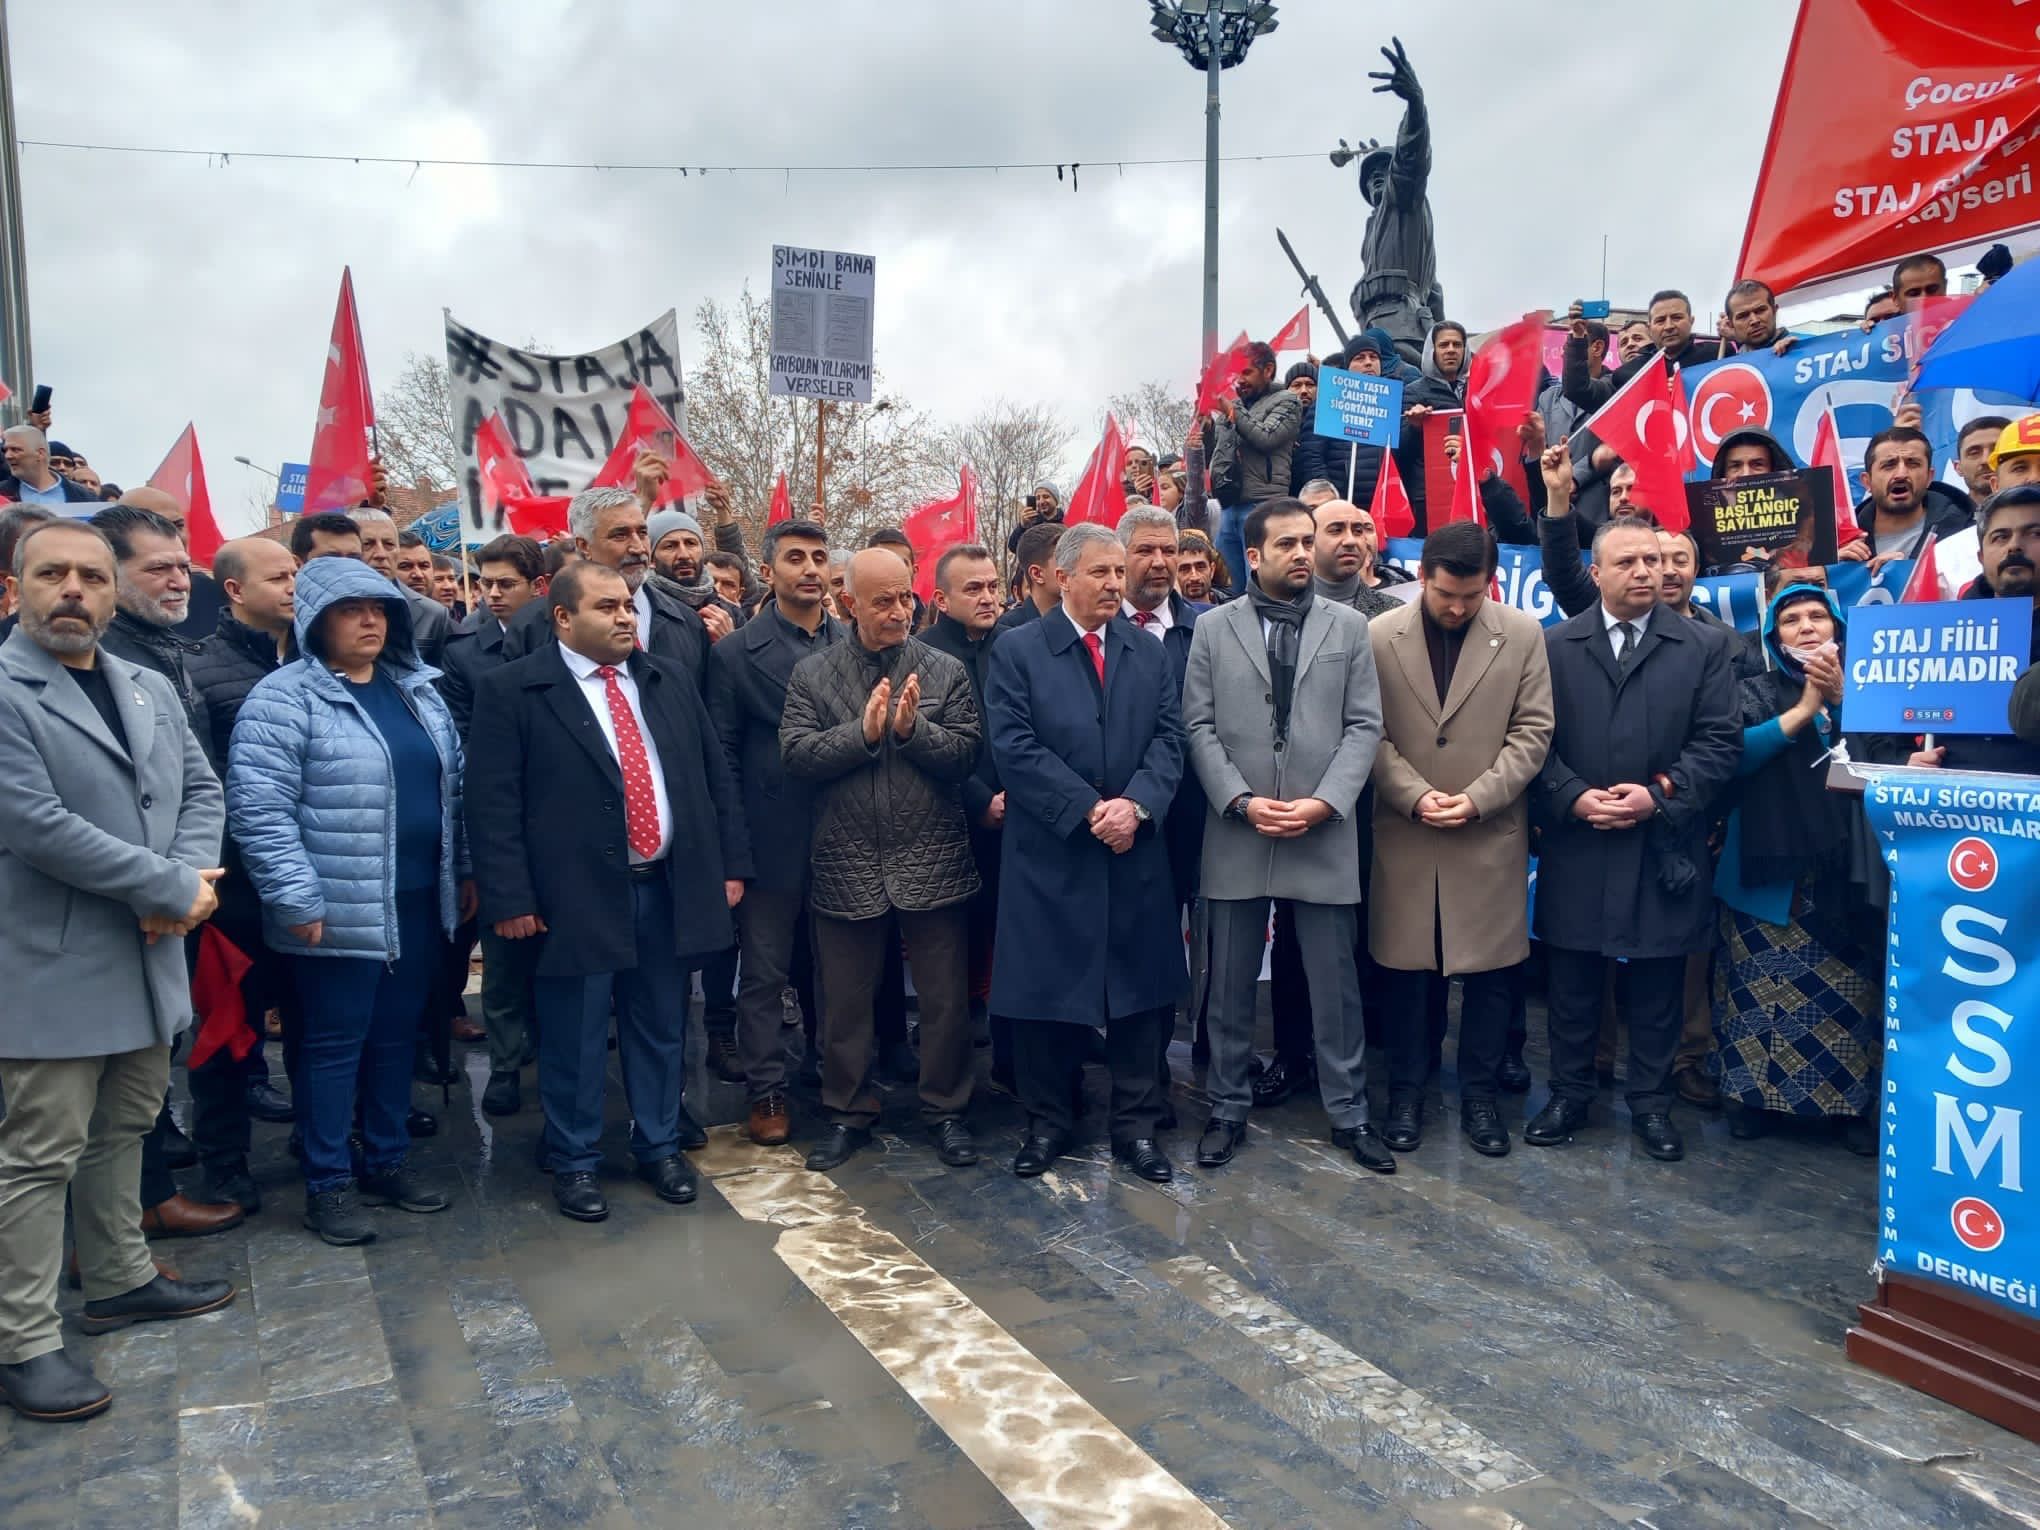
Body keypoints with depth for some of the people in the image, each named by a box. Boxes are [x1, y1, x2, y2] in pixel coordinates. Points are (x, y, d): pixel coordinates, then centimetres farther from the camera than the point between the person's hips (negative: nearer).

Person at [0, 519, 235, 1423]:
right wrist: (171, 888, -17)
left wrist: (189, 879, -9)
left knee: (124, 1128, 19)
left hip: (149, 953, 7)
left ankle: (119, 1280, 34)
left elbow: (201, 789, 10)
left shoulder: (150, 690, 11)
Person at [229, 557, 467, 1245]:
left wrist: (464, 871, 14)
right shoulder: (284, 698, -9)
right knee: (334, 1044, 6)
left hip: (419, 901, 6)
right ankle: (328, 1183, 20)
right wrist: (297, 899, -17)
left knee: (396, 1035, 15)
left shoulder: (418, 688, 11)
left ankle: (387, 1160, 30)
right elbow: (258, 809, -14)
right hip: (338, 909, -6)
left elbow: (452, 787, 16)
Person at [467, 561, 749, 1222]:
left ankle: (660, 1145, 33)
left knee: (661, 1030, 15)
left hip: (668, 886, 4)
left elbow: (716, 777, 12)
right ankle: (574, 1162, 27)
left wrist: (732, 864, 8)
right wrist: (509, 899, -13)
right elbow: (493, 803, -9)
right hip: (575, 896, -4)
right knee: (575, 1040, 8)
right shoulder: (511, 690, -5)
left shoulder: (671, 681, 10)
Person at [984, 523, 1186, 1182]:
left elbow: (1169, 738, 3)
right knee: (1045, 993, 6)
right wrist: (1089, 810, -16)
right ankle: (1047, 1123, 23)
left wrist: (1135, 803, -15)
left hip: (1136, 855, 3)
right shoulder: (1016, 650, -2)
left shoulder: (1150, 652, 11)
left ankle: (1136, 1125, 23)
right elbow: (1015, 748, -11)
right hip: (1050, 855, -3)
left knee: (1141, 992, 8)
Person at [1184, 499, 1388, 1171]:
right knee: (1231, 984, 9)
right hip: (1236, 833, 0)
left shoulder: (1349, 626, 6)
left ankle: (1348, 1111, 23)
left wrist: (1324, 802, -11)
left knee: (1335, 983, 7)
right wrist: (1242, 801, -11)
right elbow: (1199, 727, 0)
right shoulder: (1213, 628, 5)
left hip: (1325, 834, 0)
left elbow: (1364, 726, 2)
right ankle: (1229, 1108, 24)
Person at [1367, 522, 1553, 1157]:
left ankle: (1479, 1096, 23)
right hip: (1404, 833, 0)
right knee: (1404, 969, 8)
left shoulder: (1523, 634, 1)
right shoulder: (1379, 636, -1)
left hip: (1491, 836, 0)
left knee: (1490, 972, 6)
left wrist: (1478, 797, -12)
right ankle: (1405, 1093, 23)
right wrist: (1415, 796, -14)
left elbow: (1532, 731, -1)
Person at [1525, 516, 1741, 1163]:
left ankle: (1651, 1103, 24)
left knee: (1655, 990, 9)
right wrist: (1574, 797, -13)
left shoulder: (1703, 648, 4)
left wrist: (1659, 795, -14)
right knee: (1572, 984, 9)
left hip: (1663, 849, 0)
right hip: (1575, 848, 0)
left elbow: (1720, 743, -2)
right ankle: (1569, 1095, 24)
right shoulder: (1555, 645, 5)